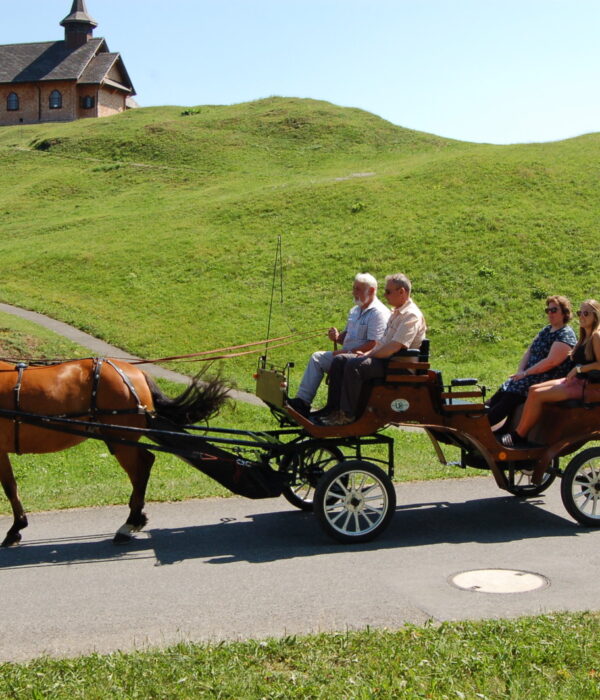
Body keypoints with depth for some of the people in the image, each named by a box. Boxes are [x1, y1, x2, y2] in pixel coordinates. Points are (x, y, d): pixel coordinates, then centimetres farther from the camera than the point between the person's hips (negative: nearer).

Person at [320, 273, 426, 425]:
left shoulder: (411, 315, -15)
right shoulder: (397, 312, 19)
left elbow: (394, 347, -24)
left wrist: (369, 355, -15)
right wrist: (367, 354, 5)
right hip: (383, 358, 10)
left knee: (354, 365, -29)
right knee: (339, 360, -1)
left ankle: (347, 415, -24)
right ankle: (333, 409, -4)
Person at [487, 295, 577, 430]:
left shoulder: (565, 335, -11)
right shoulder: (546, 330, 17)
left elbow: (551, 362, -20)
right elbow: (529, 352, 14)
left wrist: (525, 373, -16)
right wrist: (520, 371, -2)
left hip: (548, 379, -9)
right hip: (531, 374, 9)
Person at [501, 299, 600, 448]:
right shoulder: (585, 337, 19)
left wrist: (579, 368, -19)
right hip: (574, 381, 10)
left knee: (537, 395, -19)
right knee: (533, 389, -5)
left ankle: (518, 436, -10)